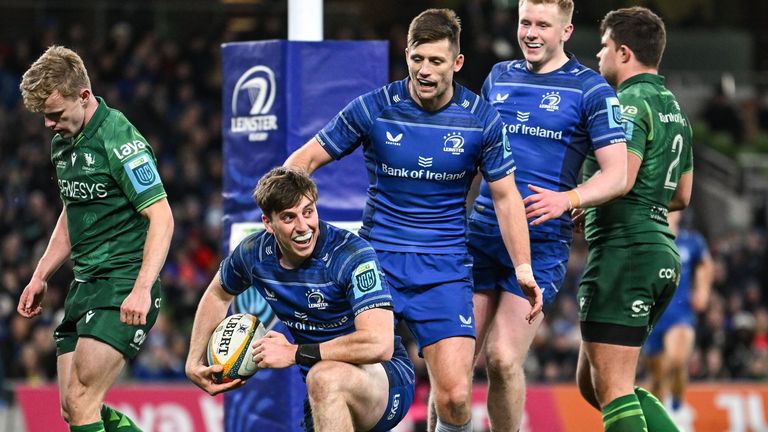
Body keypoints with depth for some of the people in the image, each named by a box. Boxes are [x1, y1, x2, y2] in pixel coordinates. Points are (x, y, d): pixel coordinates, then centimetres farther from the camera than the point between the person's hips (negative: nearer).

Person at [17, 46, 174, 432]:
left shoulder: (118, 140, -15)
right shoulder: (63, 141, 12)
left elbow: (161, 216, -20)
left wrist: (142, 289, -29)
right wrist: (40, 277, 23)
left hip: (124, 287, -9)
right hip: (84, 284, 9)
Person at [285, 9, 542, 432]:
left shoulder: (482, 120, -3)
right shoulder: (373, 108, -5)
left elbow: (505, 195, 6)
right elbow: (305, 159, 3)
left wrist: (523, 268, -1)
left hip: (444, 269, 0)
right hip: (376, 260, 0)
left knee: (454, 396, -12)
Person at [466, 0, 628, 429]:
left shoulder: (590, 89, -2)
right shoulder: (499, 77, 14)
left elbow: (617, 175, -7)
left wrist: (568, 199, -23)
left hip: (542, 244, -4)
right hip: (482, 233, 4)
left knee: (503, 359, -12)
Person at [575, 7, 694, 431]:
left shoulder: (630, 103, -11)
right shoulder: (673, 107, 19)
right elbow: (681, 195, 25)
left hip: (625, 251, -10)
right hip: (661, 254, 10)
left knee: (610, 389, -10)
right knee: (591, 382, 15)